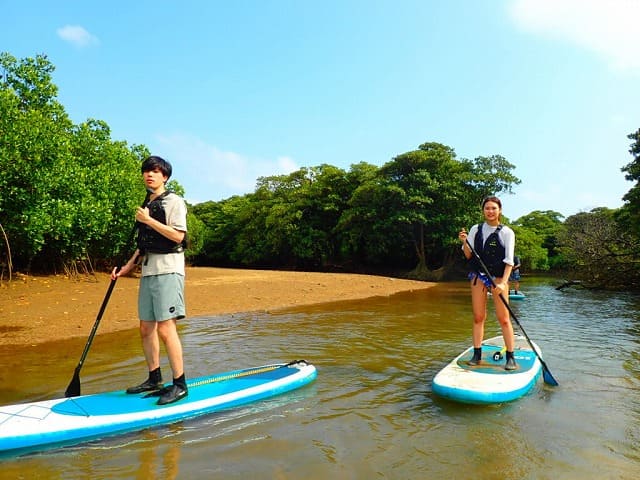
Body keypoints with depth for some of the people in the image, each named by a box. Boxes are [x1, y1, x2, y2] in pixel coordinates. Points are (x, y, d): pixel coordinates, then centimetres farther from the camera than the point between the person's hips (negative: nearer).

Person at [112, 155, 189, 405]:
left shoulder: (173, 201, -3)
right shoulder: (147, 206, 21)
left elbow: (178, 236, -15)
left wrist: (149, 220, -14)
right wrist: (128, 266, 15)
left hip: (168, 270, -8)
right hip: (148, 271, 8)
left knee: (165, 328, -13)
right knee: (146, 329, 10)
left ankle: (180, 385, -5)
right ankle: (155, 380, 22)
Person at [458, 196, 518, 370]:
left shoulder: (507, 232, -2)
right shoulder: (475, 230, 6)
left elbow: (509, 260, -7)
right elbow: (469, 256, 4)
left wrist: (503, 282, -19)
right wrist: (464, 242, -15)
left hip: (499, 277, -3)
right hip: (478, 276, 3)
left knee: (504, 319, -4)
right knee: (478, 318, 6)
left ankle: (511, 357, 6)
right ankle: (477, 355, 13)